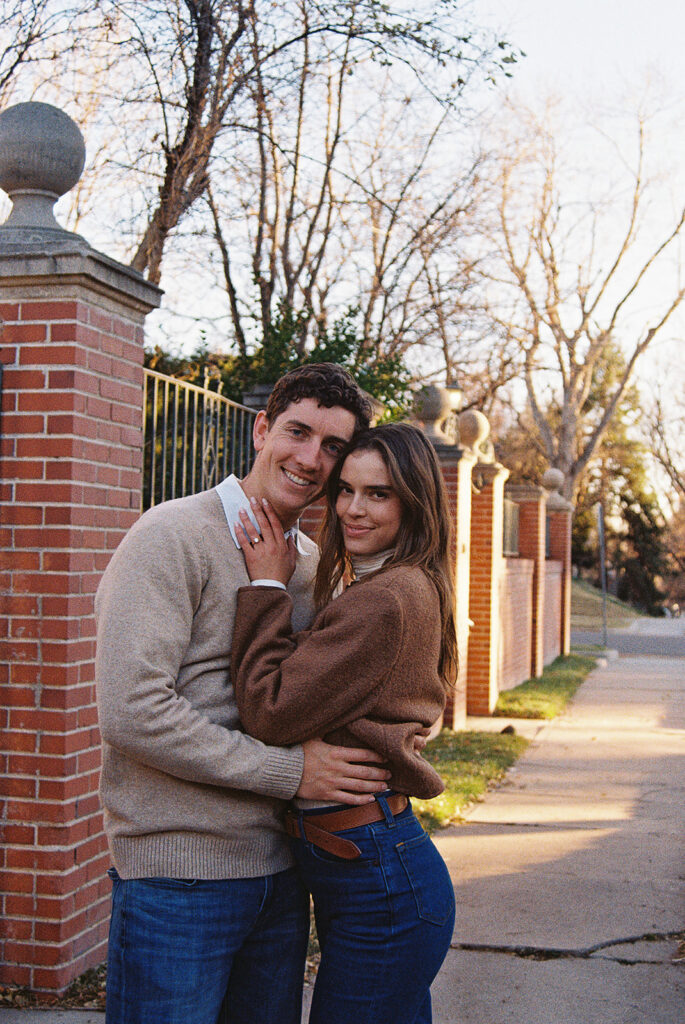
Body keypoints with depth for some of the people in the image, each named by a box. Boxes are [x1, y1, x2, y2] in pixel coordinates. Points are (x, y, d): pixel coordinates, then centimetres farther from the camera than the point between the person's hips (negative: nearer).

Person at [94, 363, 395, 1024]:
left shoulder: (313, 563, 12)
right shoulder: (173, 536, -12)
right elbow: (132, 714, -21)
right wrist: (292, 770, -17)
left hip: (280, 870, 7)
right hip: (178, 874, -7)